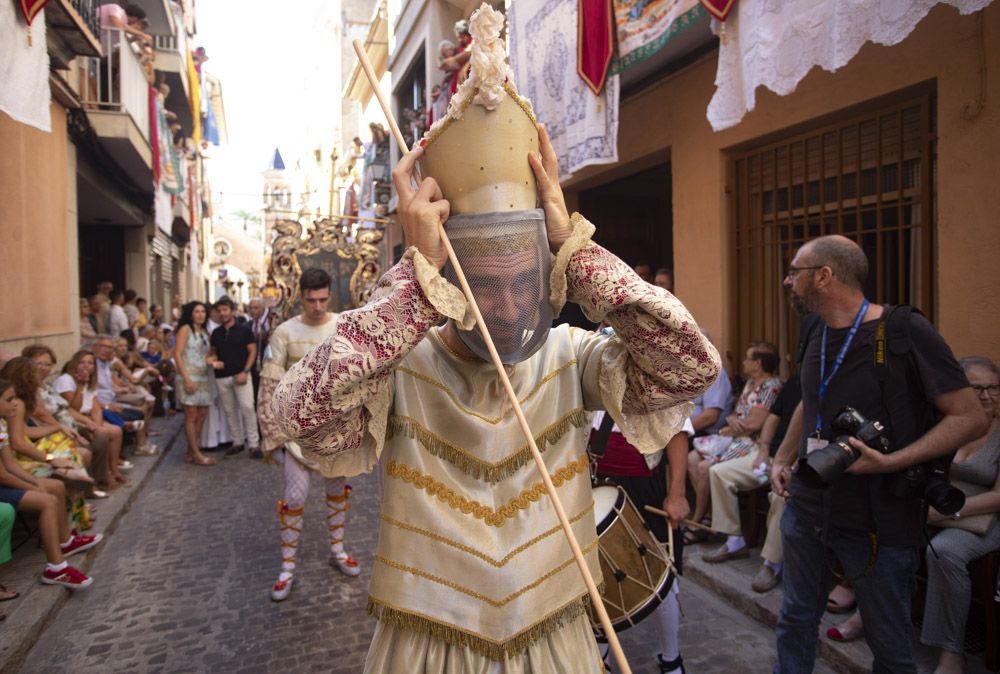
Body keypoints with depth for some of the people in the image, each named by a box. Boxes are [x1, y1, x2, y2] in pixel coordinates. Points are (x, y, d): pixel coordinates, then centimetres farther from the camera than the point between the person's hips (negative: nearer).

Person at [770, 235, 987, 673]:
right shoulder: (814, 331, 5)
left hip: (879, 521, -5)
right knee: (795, 621, 17)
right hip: (806, 508, 6)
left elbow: (971, 418, -15)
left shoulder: (905, 332, -16)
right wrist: (782, 460, 10)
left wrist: (889, 462, -25)